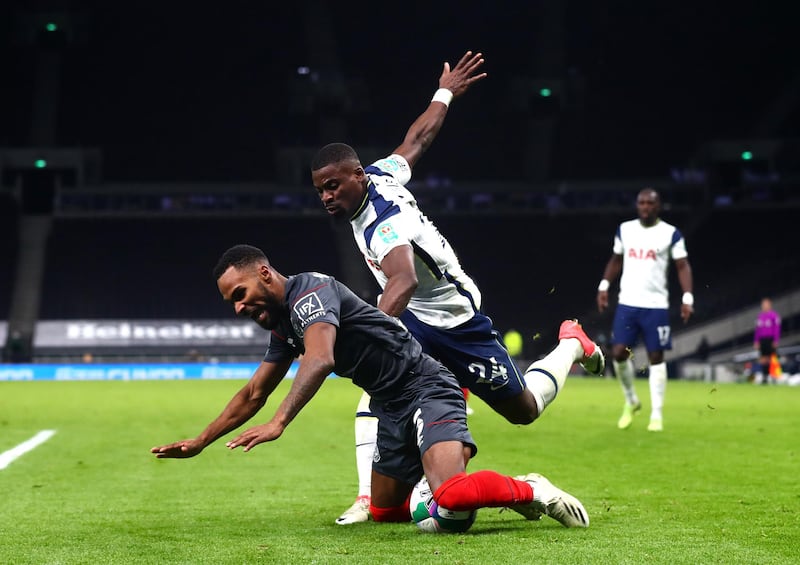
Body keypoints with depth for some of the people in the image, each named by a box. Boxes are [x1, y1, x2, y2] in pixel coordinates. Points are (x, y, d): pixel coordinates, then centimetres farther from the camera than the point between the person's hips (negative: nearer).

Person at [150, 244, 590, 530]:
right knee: (383, 510, 17)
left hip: (423, 388, -10)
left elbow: (321, 359, -35)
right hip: (392, 409, 11)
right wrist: (199, 443, 24)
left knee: (451, 496, -31)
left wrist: (279, 422, -45)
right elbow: (253, 395, 24)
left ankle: (530, 491, -7)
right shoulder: (282, 325, 13)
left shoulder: (309, 292, -16)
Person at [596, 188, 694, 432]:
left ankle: (657, 415, 5)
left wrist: (687, 298, -12)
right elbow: (616, 260, 20)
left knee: (656, 357, -1)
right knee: (619, 353, -6)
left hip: (656, 306, -3)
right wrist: (604, 285, 9)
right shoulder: (625, 229, 8)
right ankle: (631, 401, 18)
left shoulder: (671, 233, -2)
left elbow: (683, 266, -2)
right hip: (627, 304, 3)